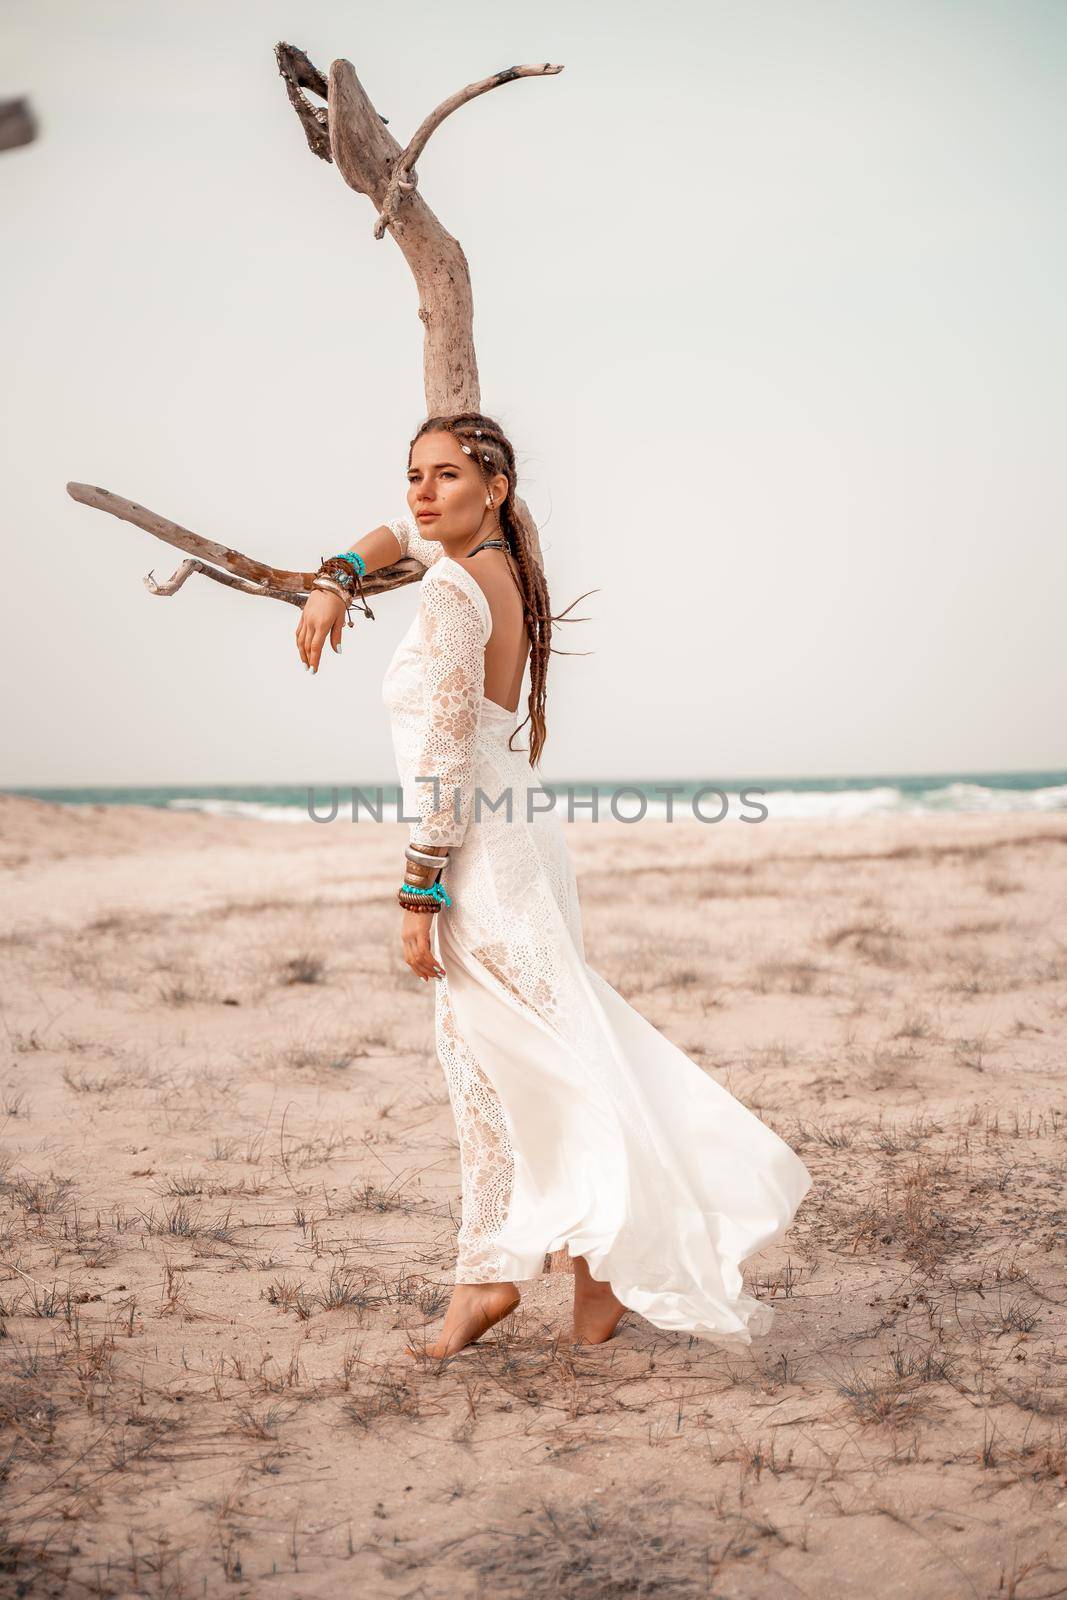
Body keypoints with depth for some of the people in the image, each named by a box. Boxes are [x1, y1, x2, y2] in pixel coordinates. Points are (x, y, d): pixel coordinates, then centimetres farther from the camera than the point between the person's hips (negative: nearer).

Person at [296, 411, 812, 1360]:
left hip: (479, 852, -10)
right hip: (514, 834, 10)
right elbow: (403, 531, 32)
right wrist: (337, 580, 16)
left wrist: (419, 890, -18)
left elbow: (444, 756, -20)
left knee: (551, 1059, -5)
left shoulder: (452, 590, -16)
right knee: (479, 1052, 13)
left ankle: (615, 1258, 2)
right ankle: (488, 1273, 19)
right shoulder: (500, 561, 11)